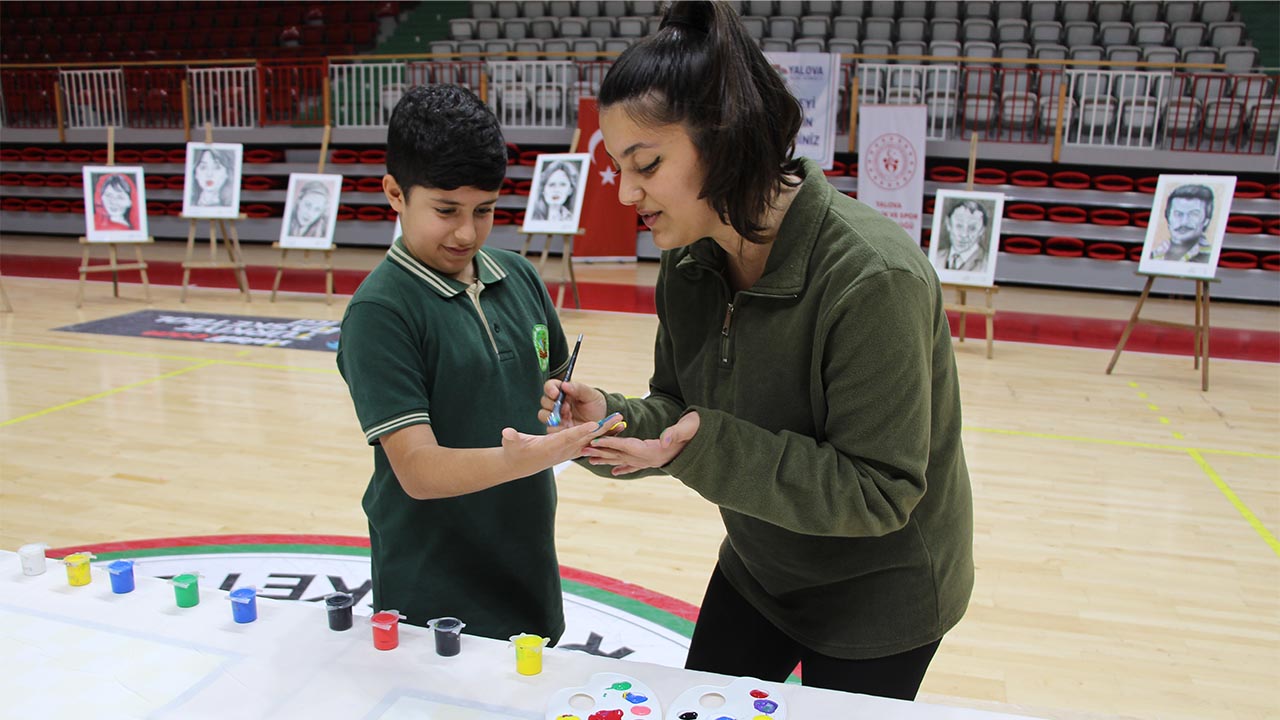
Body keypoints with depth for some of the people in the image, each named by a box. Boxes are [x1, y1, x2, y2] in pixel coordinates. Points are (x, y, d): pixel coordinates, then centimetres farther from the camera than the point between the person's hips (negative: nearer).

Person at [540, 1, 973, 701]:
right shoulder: (689, 265, -10)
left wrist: (704, 449, -35)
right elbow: (681, 410, -1)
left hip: (877, 598, -6)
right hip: (755, 569, 6)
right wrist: (614, 418, -23)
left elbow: (878, 492, -29)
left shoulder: (871, 276, -33)